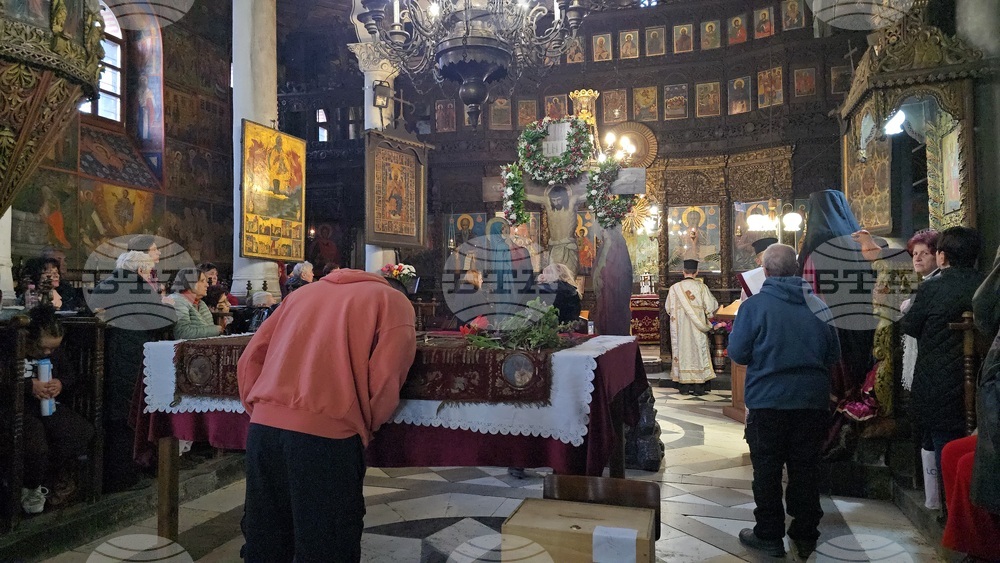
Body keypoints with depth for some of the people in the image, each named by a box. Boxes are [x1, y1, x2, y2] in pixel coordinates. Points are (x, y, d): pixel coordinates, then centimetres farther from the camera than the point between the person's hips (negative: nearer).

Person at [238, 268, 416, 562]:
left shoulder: (303, 292, 25)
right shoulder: (394, 301, 10)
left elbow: (250, 360, 16)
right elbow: (384, 381, -4)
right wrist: (365, 427, 13)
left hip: (262, 427, 5)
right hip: (326, 432, -5)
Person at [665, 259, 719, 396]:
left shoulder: (674, 288, -5)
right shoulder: (701, 287, -7)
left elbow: (669, 309, -1)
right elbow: (711, 307, -6)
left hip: (680, 328, 1)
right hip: (697, 329, -1)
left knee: (682, 351, 7)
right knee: (698, 352, 6)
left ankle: (684, 386, 8)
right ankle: (698, 387, 6)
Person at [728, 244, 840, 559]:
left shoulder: (754, 305, -11)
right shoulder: (816, 305, 0)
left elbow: (738, 353, -10)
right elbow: (834, 354, 7)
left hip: (768, 400, -3)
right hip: (813, 400, 3)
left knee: (767, 469, 9)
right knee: (806, 469, 13)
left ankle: (769, 535, 17)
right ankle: (805, 536, 23)